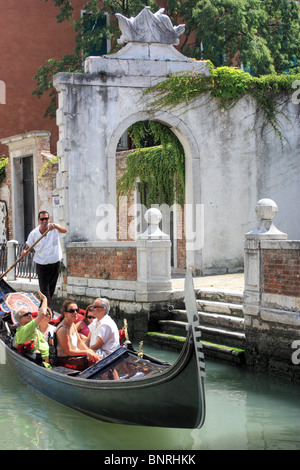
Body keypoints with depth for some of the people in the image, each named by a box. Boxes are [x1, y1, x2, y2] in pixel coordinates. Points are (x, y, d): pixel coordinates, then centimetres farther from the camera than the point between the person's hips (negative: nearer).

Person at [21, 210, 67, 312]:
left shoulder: (54, 228, -8)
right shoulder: (34, 233, -7)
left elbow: (64, 230, -28)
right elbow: (27, 246, -3)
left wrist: (55, 226, -48)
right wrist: (25, 251, -27)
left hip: (55, 263, 2)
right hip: (42, 264, -2)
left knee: (51, 289, 13)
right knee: (44, 289, -9)